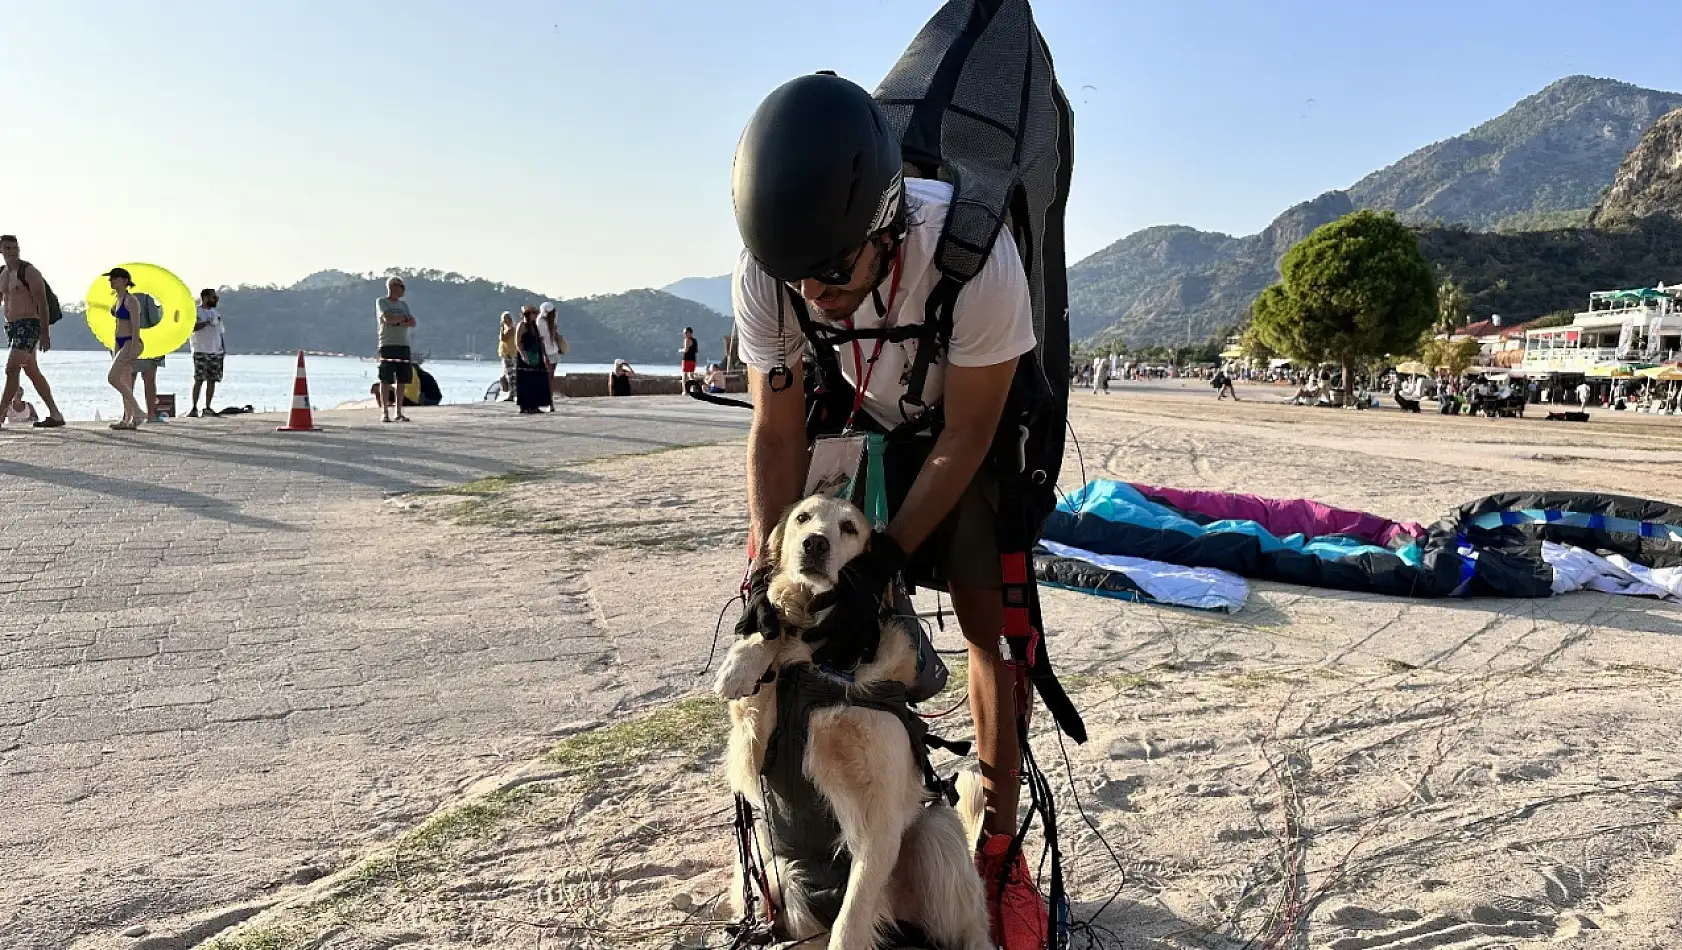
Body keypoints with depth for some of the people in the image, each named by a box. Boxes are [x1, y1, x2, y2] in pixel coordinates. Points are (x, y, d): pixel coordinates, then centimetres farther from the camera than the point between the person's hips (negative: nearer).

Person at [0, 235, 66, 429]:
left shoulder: (29, 271, -9)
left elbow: (42, 304, -13)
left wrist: (45, 333, -19)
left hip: (29, 325, -9)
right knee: (32, 372, 10)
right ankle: (55, 415, 15)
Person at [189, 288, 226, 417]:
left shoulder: (216, 313, 18)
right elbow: (192, 327, -17)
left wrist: (224, 348, 13)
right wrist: (207, 322, -20)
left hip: (216, 352, 6)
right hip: (201, 352, -6)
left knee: (212, 380, 3)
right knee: (199, 380, -9)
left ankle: (208, 407, 8)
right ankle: (194, 408, -6)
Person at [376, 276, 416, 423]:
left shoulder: (403, 304, 18)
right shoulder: (381, 302, 2)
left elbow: (412, 322, 7)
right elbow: (388, 318, -14)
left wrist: (398, 322, -11)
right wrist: (404, 318, -1)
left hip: (403, 345, 5)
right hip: (387, 345, -5)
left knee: (402, 380, 3)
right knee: (385, 380, -6)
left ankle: (399, 412, 8)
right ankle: (384, 412, -4)